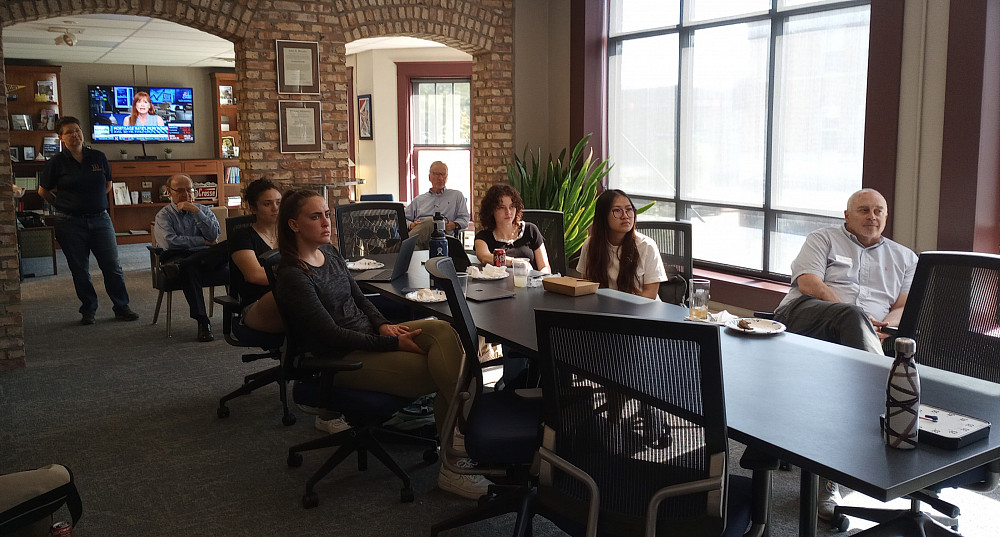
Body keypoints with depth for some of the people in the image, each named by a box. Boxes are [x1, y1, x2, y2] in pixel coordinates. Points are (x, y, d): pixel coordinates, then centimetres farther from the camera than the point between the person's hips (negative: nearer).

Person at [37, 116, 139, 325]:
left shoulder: (98, 157, 4)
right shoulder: (57, 163, -1)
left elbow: (107, 185, 18)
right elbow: (43, 191, 11)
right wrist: (62, 204, 14)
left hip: (100, 219, 1)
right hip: (70, 223, -1)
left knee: (113, 266, -1)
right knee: (80, 270, 6)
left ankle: (121, 308, 8)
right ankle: (88, 310, 18)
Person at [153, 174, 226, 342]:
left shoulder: (204, 210, 20)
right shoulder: (164, 215, 11)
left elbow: (214, 235, 0)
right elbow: (170, 241, -9)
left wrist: (196, 212, -6)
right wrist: (204, 242, -8)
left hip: (206, 259, 2)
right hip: (178, 256, -2)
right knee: (189, 270, -40)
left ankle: (179, 265, -42)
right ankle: (202, 322, -42)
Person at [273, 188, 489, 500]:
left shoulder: (329, 252, 10)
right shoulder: (292, 277, -14)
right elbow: (332, 334, -18)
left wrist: (383, 325, -3)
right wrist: (393, 344, -19)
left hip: (371, 334, 7)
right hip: (344, 359, -7)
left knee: (442, 330, -20)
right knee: (439, 373, -22)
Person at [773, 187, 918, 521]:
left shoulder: (904, 257, 31)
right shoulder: (824, 239, 21)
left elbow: (906, 306, 18)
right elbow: (808, 283, 3)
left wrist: (887, 323, -7)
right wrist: (852, 315, -9)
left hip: (870, 331, 2)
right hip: (805, 317, -2)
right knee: (852, 316, -38)